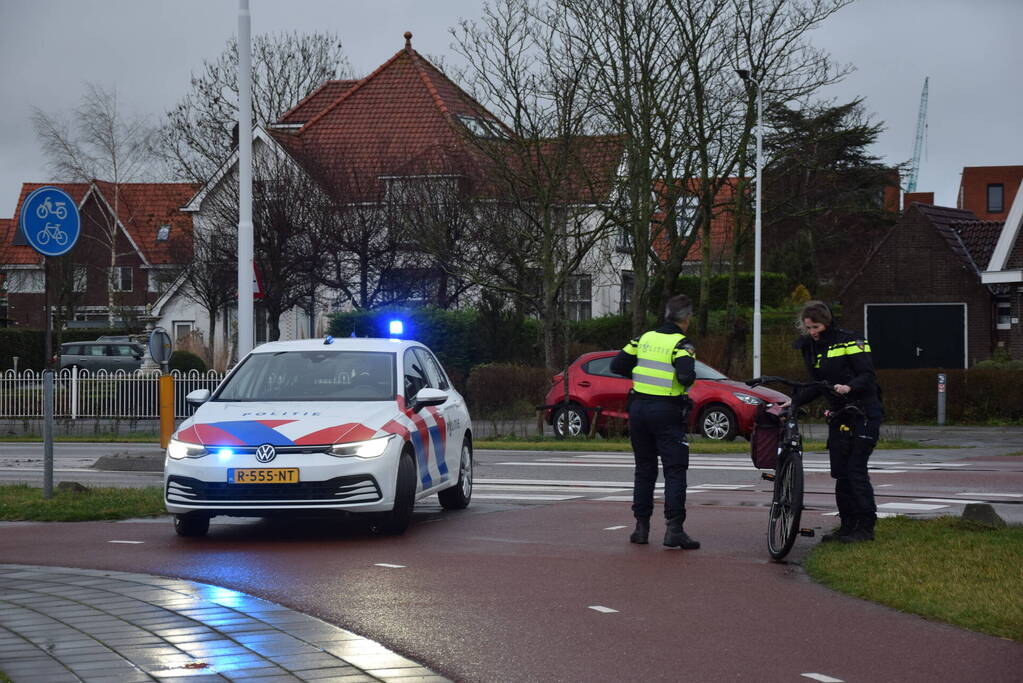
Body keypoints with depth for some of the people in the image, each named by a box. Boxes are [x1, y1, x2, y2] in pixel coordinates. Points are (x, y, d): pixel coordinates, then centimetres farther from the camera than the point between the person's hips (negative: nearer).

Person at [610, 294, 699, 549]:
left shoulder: (645, 338, 7)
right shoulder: (681, 344, -10)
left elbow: (617, 365, 9)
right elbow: (686, 376, -24)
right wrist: (688, 380, -2)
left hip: (639, 408, 6)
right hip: (667, 412, -6)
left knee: (644, 469, 14)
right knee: (675, 471, -3)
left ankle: (641, 527, 14)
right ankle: (674, 528, -12)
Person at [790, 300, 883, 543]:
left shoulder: (850, 341, -9)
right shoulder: (811, 348, 12)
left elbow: (867, 375, -15)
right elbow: (816, 386, 16)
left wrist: (849, 387, -33)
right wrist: (793, 403, 5)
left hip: (863, 414, -7)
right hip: (839, 415, 7)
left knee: (856, 469, -11)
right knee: (840, 473, 4)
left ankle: (866, 527, -6)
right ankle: (848, 525, 11)